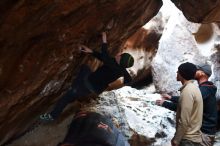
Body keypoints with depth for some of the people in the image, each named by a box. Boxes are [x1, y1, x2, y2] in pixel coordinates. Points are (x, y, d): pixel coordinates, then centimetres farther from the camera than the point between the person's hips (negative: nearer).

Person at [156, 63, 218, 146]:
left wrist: (164, 103, -15)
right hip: (205, 130, 10)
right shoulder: (206, 89, 12)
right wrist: (171, 98, 17)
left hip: (204, 133, -10)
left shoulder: (203, 90, -22)